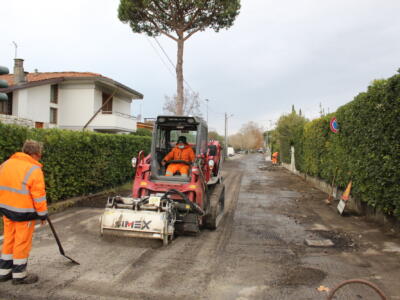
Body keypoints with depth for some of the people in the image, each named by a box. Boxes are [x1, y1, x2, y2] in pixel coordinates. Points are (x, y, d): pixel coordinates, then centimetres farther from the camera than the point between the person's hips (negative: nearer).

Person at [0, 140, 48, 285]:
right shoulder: (34, 170, -18)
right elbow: (38, 195, -17)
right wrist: (43, 213, -5)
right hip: (24, 212, -7)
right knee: (22, 243, 6)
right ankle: (19, 275, 18)